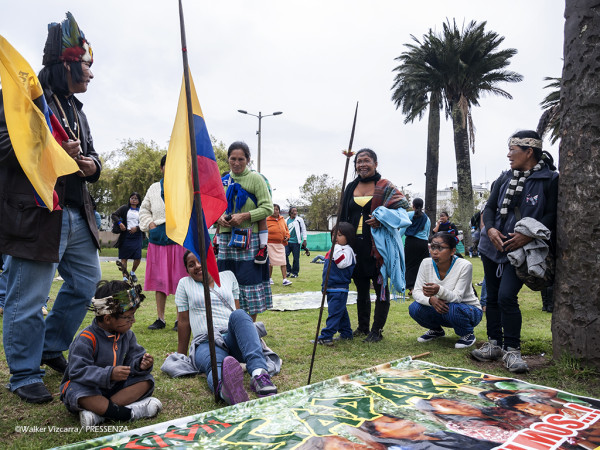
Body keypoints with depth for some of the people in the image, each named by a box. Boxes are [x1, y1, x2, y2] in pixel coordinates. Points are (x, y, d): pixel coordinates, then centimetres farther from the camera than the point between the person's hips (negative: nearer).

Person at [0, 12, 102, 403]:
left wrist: (91, 165, 4)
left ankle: (51, 348, 34)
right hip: (35, 215, -9)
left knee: (86, 283, 15)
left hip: (77, 216, 9)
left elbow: (90, 155, 26)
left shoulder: (75, 109, 21)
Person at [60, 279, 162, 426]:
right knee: (76, 390, -38)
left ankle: (99, 411, -29)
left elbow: (133, 358, 2)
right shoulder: (87, 338, -22)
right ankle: (127, 413, -40)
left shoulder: (127, 335, 0)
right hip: (90, 387, -6)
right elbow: (78, 371, -29)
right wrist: (109, 374, -41)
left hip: (114, 386, 6)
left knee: (146, 380, -13)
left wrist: (140, 365, -23)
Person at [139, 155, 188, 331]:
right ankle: (160, 318, 17)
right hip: (158, 239, 4)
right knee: (160, 279, 7)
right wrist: (149, 224, 6)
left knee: (180, 279, -2)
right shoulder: (154, 188, 16)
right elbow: (144, 209, 23)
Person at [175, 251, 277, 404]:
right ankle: (225, 388, -75)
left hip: (233, 339, 1)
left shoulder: (228, 276, 22)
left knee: (239, 315, -34)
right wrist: (181, 356, 16)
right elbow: (184, 322, 16)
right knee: (216, 364, -38)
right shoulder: (185, 284, 18)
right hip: (207, 343, -1)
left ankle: (259, 374, -55)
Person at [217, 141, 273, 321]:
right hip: (226, 239, 5)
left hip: (248, 240, -5)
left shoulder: (255, 178, -2)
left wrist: (244, 216, -18)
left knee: (249, 279, -3)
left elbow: (268, 208, -7)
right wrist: (219, 217, -2)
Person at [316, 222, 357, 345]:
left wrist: (337, 250, -27)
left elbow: (342, 263, -28)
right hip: (331, 288, 10)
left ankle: (326, 336, -9)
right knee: (341, 312, 18)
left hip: (339, 289, -10)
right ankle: (346, 334, 28)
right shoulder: (334, 249, 16)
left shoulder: (346, 250, -12)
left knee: (334, 312, -8)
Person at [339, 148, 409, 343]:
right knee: (361, 288, 13)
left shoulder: (384, 186, -1)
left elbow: (403, 206, -11)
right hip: (356, 244, 5)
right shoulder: (351, 187, 14)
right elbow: (344, 217, 18)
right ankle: (363, 327, 25)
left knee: (380, 287, 1)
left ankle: (377, 330, 11)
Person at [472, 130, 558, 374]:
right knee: (492, 297, 10)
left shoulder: (550, 180, -5)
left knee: (507, 296, -16)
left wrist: (529, 235, -20)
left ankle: (512, 349, 0)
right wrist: (490, 228, -7)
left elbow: (553, 215, -8)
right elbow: (489, 207, 12)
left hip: (520, 250, -6)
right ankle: (494, 344, 24)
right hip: (493, 246, 6)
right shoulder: (505, 178, 10)